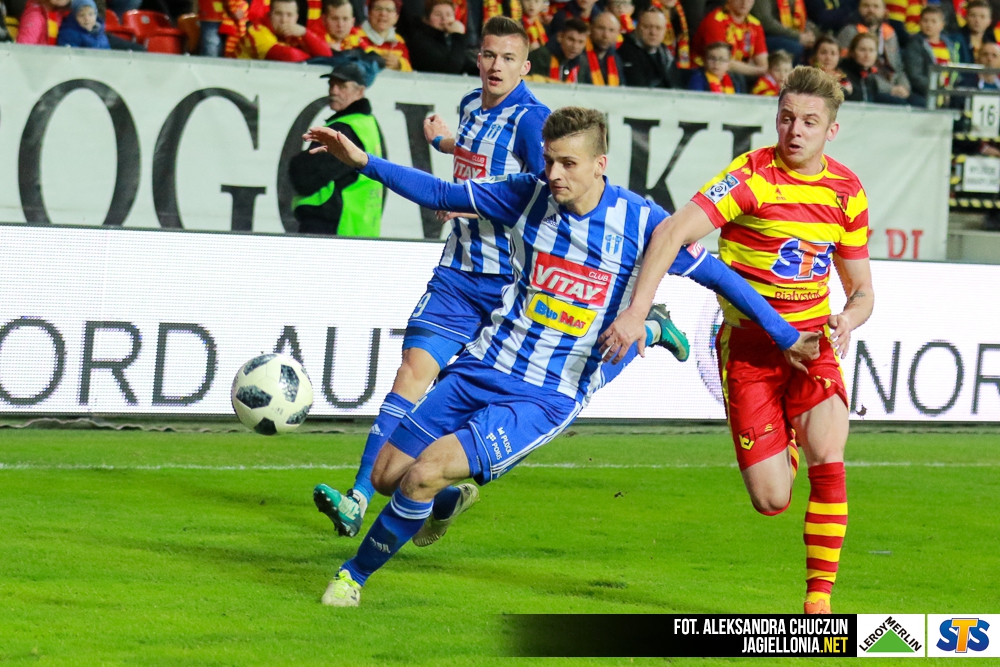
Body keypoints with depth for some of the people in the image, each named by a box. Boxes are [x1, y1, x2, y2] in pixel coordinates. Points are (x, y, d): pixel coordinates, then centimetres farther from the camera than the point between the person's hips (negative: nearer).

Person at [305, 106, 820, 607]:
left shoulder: (641, 222, -11)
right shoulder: (530, 196, -1)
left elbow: (718, 276, -3)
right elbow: (440, 194, 9)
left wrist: (787, 338, -1)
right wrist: (361, 161, 1)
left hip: (548, 398, -4)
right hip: (483, 367, 5)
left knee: (425, 474, -21)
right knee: (388, 474, 4)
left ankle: (355, 573, 2)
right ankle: (449, 498, 41)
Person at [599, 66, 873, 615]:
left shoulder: (847, 192, 2)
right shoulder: (753, 175, -14)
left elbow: (861, 290, 12)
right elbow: (673, 231, -24)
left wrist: (848, 318, -13)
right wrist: (636, 311, -36)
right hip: (747, 343, -3)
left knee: (827, 457, -24)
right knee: (771, 501, -6)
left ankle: (820, 595, -11)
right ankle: (784, 446, 33)